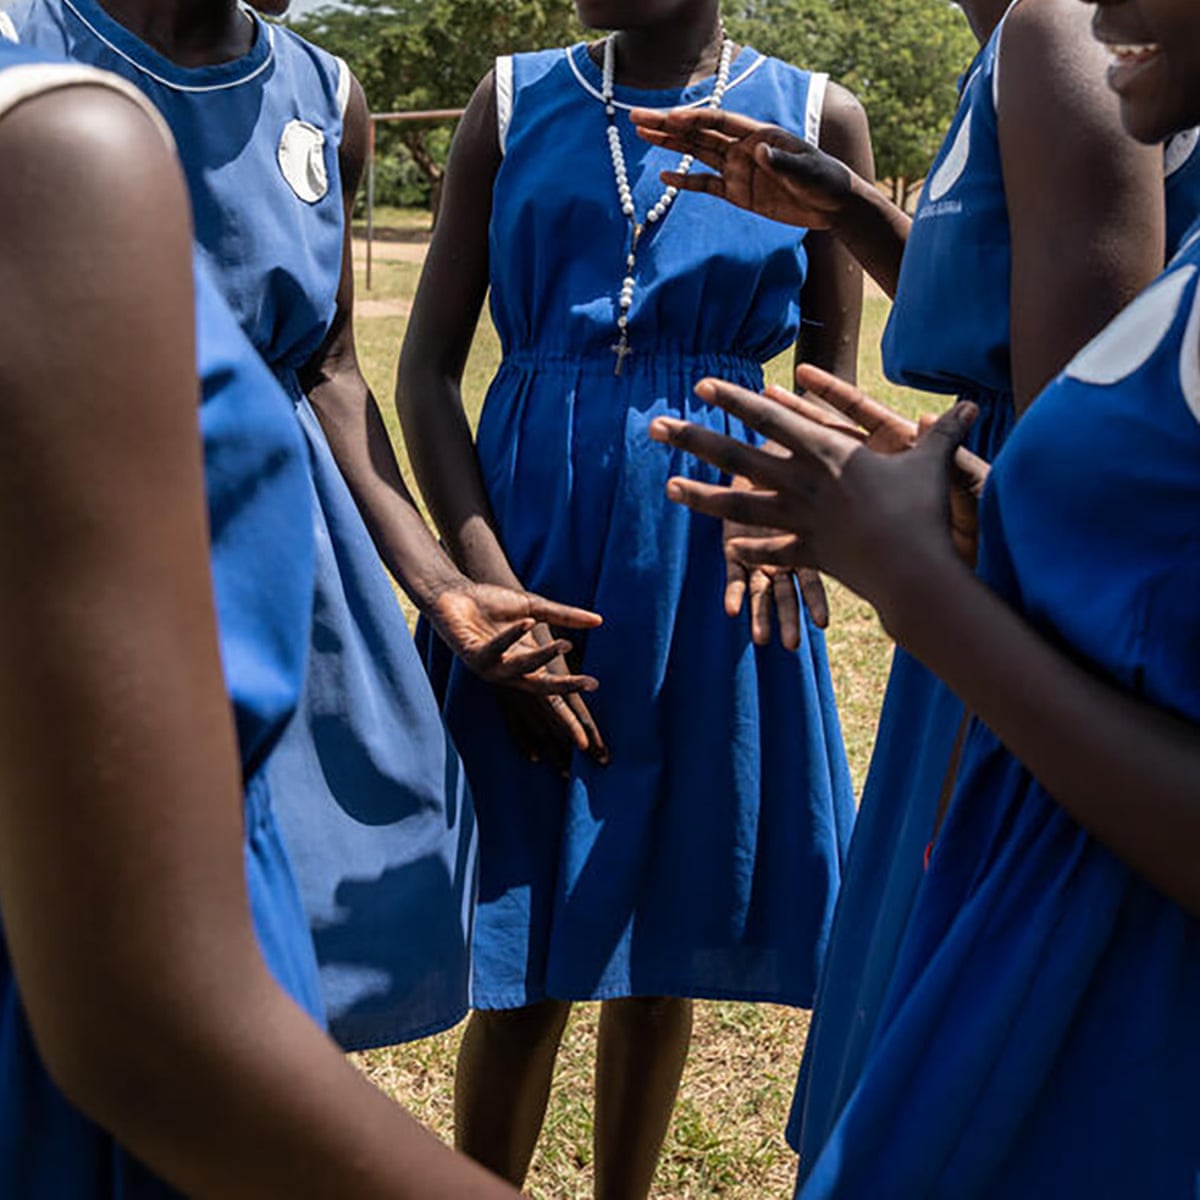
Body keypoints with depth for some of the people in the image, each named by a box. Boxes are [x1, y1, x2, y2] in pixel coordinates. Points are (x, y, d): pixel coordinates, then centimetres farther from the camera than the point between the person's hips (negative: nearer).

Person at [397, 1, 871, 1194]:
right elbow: (428, 368, 0)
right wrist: (489, 588, -12)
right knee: (521, 963, 4)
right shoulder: (515, 100, 3)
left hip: (708, 575, 1)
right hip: (532, 544, 0)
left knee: (662, 941, 12)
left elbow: (833, 380, 8)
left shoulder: (815, 119, 2)